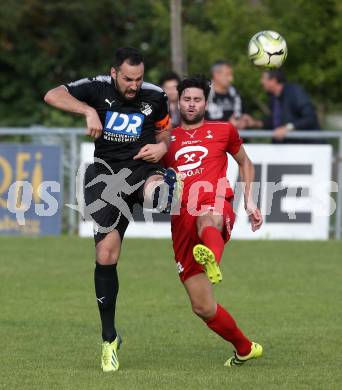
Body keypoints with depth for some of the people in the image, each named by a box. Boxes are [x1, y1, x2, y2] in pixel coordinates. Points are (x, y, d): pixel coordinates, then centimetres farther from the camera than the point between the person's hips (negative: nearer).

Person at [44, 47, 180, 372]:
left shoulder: (155, 96, 1)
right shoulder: (98, 89, -4)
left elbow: (165, 130, 20)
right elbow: (52, 96, -17)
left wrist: (162, 146, -4)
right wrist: (89, 111, -31)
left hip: (143, 167, 2)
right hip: (108, 173, -2)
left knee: (156, 188, -40)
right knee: (106, 256, -6)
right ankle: (109, 339, 4)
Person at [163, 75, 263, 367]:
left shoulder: (223, 131, 18)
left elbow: (245, 162, 32)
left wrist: (249, 201, 21)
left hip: (218, 208, -3)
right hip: (182, 220, 3)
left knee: (206, 219, -45)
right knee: (203, 307, 0)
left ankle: (212, 260, -81)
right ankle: (245, 349, 24)